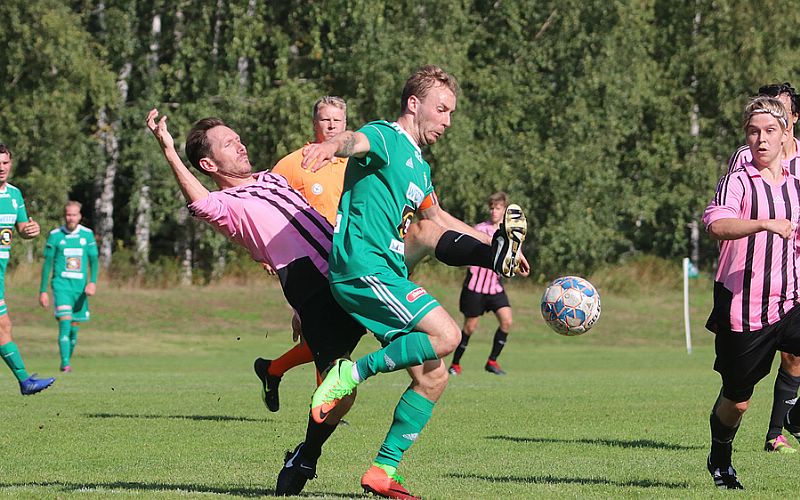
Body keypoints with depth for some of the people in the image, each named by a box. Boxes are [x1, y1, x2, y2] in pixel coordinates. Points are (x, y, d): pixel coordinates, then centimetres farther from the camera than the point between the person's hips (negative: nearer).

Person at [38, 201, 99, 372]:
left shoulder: (87, 234, 6)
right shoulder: (55, 235, 0)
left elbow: (94, 260, 4)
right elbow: (47, 264, 3)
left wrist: (93, 282, -13)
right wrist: (43, 291, 1)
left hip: (80, 286, 3)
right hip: (61, 284, -3)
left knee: (74, 328, 8)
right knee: (65, 321, -19)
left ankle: (68, 359, 24)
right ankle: (65, 363, -22)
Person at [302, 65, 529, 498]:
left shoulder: (419, 166, 24)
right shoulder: (385, 138, -5)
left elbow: (437, 220, 43)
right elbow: (356, 141, -30)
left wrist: (495, 243, 46)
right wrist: (330, 146, -55)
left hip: (389, 278, 9)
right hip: (364, 270, -9)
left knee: (432, 377, 4)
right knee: (446, 335, -24)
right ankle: (352, 373, -16)